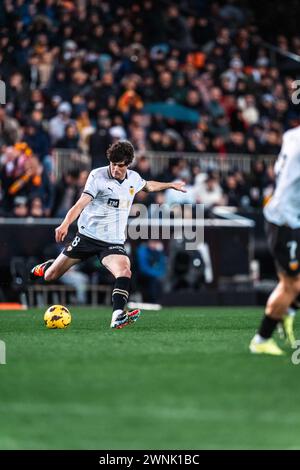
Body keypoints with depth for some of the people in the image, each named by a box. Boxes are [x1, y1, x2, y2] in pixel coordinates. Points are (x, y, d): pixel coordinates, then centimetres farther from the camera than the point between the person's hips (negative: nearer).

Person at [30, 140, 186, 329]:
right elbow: (81, 203, -22)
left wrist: (170, 185, 37)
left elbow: (148, 186, 32)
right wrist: (65, 224, -37)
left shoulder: (134, 178, 6)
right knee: (50, 276, 3)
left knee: (124, 271, -29)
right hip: (88, 235, -2)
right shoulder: (98, 176, -11)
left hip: (114, 242, 3)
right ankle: (46, 267, 40)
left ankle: (118, 316, -37)